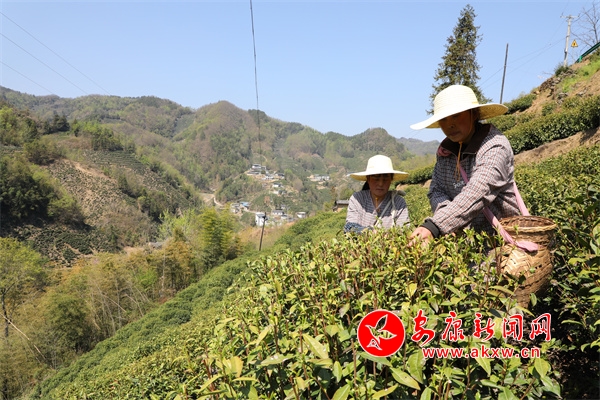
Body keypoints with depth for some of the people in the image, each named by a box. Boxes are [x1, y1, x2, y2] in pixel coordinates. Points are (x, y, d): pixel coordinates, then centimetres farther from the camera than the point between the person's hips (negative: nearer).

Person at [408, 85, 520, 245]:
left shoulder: (495, 147, -14)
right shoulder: (446, 149, 5)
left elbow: (475, 196, -28)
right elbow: (436, 191, 3)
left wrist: (434, 227, -38)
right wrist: (447, 217, -19)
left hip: (497, 235, -5)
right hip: (459, 236, 5)